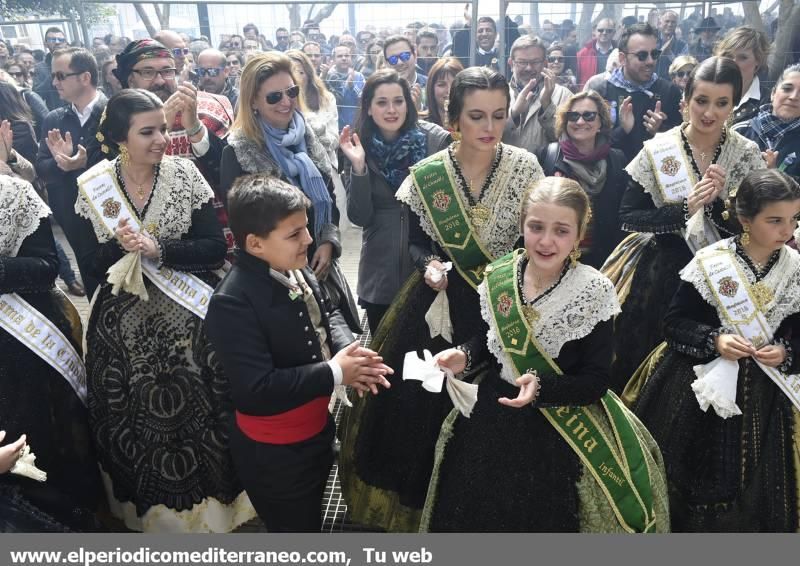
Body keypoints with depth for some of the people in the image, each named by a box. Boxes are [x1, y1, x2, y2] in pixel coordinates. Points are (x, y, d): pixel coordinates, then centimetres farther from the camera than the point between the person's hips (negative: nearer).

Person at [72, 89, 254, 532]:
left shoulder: (185, 174, -7)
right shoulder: (92, 185, -2)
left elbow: (215, 249, -10)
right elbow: (91, 263, 0)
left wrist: (158, 250, -22)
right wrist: (120, 246, -20)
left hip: (187, 315, -1)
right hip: (124, 323, 2)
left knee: (194, 407, 2)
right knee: (135, 415, 9)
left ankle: (206, 498, 27)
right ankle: (146, 503, 34)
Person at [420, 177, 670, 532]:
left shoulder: (594, 292, -17)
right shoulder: (498, 276, -5)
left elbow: (595, 382, -15)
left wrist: (540, 386, -30)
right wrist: (466, 357, -10)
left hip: (557, 435, -4)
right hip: (489, 419, 4)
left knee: (543, 520, 13)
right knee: (472, 516, 19)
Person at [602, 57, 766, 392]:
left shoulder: (747, 155, -2)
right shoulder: (657, 151, -6)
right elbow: (627, 217, -9)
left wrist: (720, 201, -20)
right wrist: (685, 207, -21)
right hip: (660, 271, -1)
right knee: (644, 354, 1)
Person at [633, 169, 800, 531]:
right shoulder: (710, 261, -11)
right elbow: (673, 322, -7)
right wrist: (714, 340, -21)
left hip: (761, 398, 3)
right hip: (699, 389, -2)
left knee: (750, 494, 14)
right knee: (688, 482, 11)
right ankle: (674, 525, 35)